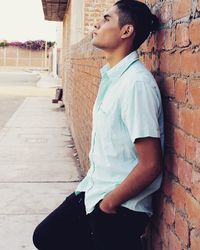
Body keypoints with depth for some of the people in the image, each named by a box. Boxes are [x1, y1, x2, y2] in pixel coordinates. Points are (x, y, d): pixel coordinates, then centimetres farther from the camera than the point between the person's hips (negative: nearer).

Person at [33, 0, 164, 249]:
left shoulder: (136, 82, -23)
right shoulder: (111, 77, 4)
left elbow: (150, 165, -24)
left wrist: (108, 203, -13)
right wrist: (91, 187, 12)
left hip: (119, 208, -8)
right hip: (92, 191, 9)